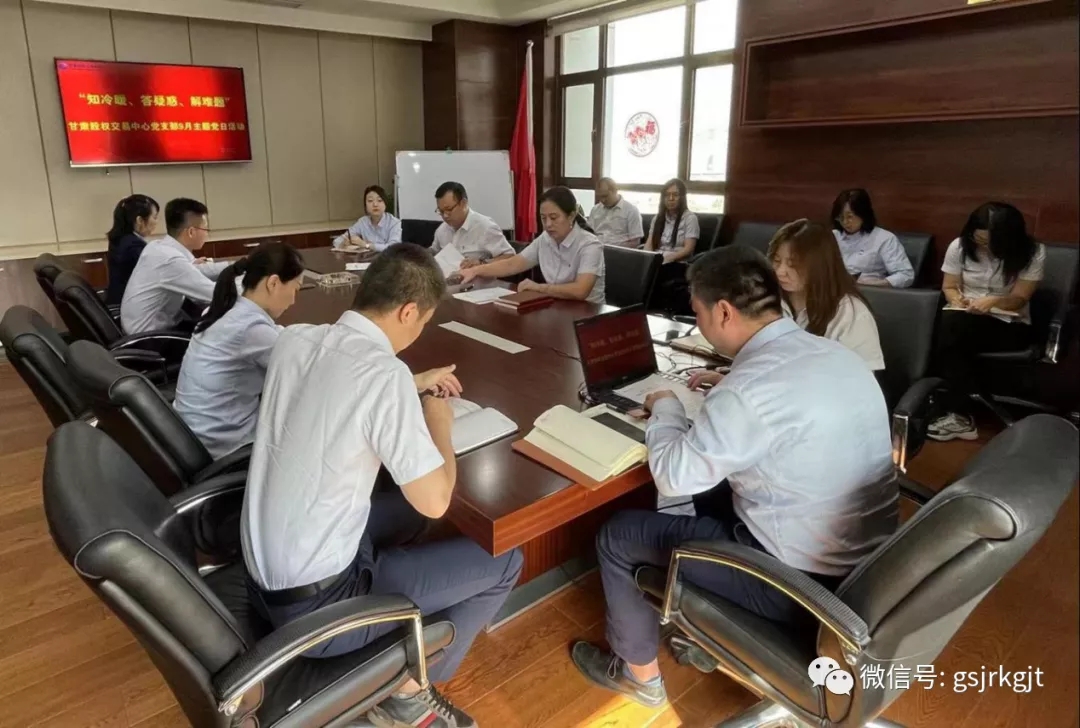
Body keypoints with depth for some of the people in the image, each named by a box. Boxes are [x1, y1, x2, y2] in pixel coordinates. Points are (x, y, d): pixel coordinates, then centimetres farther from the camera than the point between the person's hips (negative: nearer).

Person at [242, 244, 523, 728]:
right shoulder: (385, 373, -25)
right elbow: (435, 502, -18)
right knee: (503, 561, 2)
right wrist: (438, 421, -2)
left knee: (398, 515, 30)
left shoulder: (293, 340, -2)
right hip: (313, 604, -8)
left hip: (262, 578, 8)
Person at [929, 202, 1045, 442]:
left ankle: (955, 414, -28)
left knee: (954, 328, -36)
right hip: (965, 320, 3)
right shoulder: (960, 246, -2)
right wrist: (957, 300, -18)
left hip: (1010, 325, -3)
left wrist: (993, 301, -30)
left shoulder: (1033, 253, -7)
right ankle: (958, 415, -30)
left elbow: (1019, 299, -9)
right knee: (948, 326, -36)